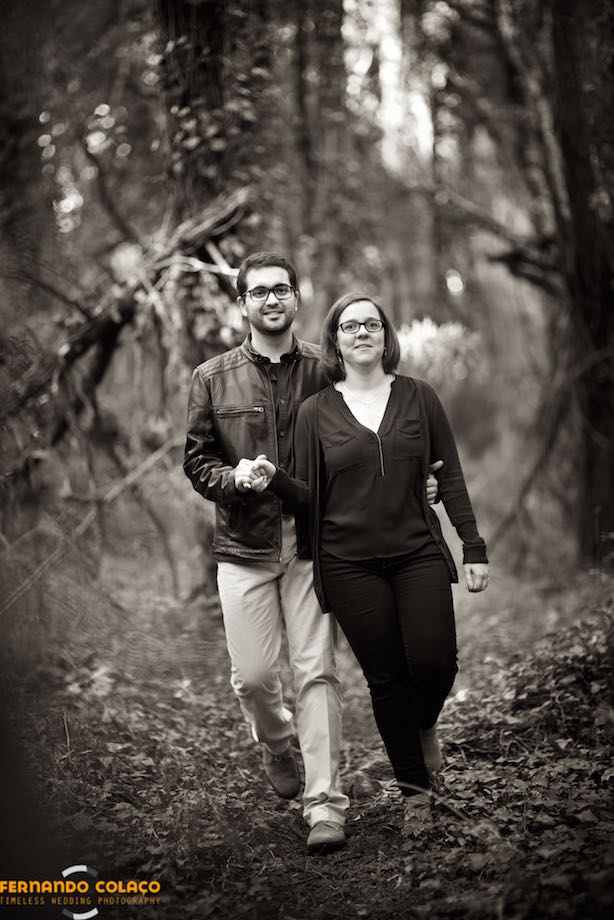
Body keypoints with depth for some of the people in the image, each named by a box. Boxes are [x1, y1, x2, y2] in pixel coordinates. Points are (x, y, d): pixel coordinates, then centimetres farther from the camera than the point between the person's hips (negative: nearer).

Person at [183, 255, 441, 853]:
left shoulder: (326, 372, 4)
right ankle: (277, 747, 35)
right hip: (244, 547, 1)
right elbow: (196, 461, 7)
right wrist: (233, 478, -15)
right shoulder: (213, 378, 4)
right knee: (252, 677, 3)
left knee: (316, 671, -4)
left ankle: (324, 804, 1)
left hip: (313, 544, -1)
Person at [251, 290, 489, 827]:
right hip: (350, 565, 0)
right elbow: (308, 496, 4)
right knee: (386, 678, 3)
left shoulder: (419, 398, 5)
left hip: (419, 554, 1)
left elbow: (450, 477, 6)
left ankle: (425, 724, 25)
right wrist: (275, 479, -17)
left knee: (434, 663, -12)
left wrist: (474, 548, 2)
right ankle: (415, 790, 21)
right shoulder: (316, 411, 3)